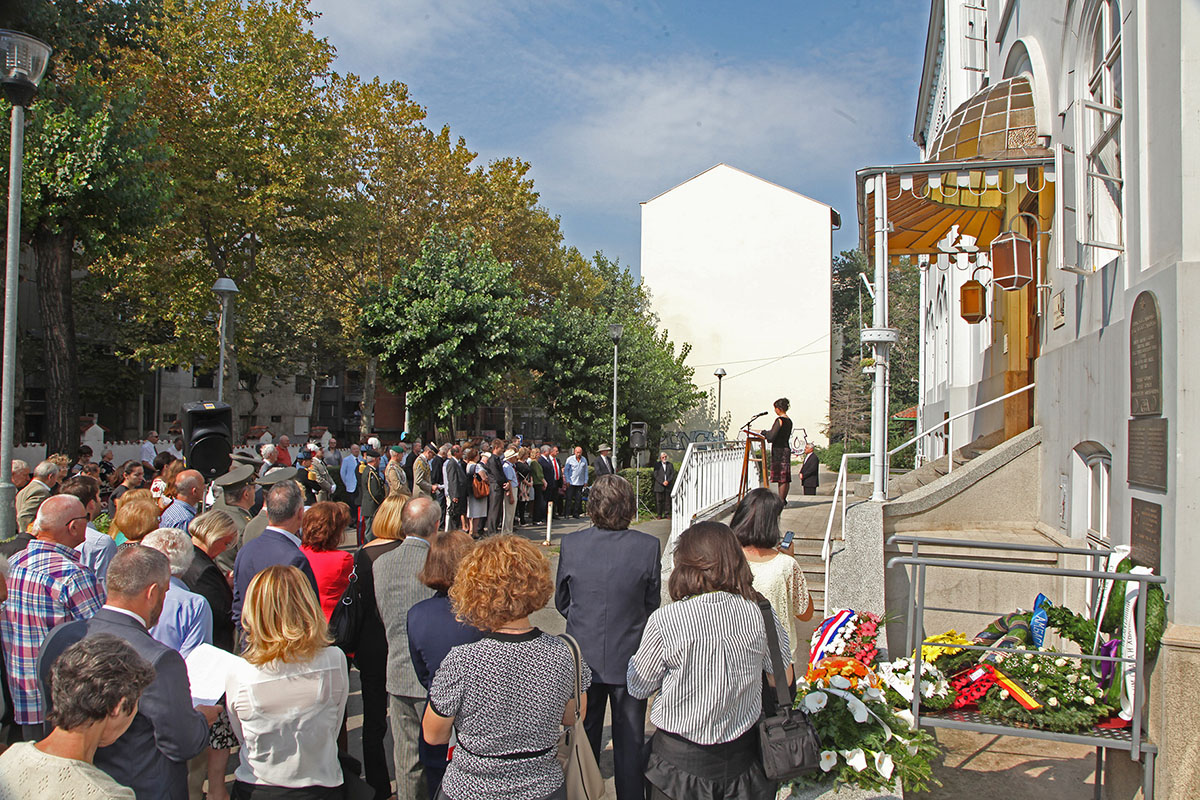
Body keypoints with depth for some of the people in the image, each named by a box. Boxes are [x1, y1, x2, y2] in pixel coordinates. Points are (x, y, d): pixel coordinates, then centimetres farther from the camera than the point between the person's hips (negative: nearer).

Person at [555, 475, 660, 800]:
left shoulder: (570, 544, -13)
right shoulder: (648, 546, -16)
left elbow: (561, 601, 0)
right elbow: (652, 603, -4)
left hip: (584, 659, 1)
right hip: (630, 657, -1)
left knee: (583, 738, 19)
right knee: (630, 742, 15)